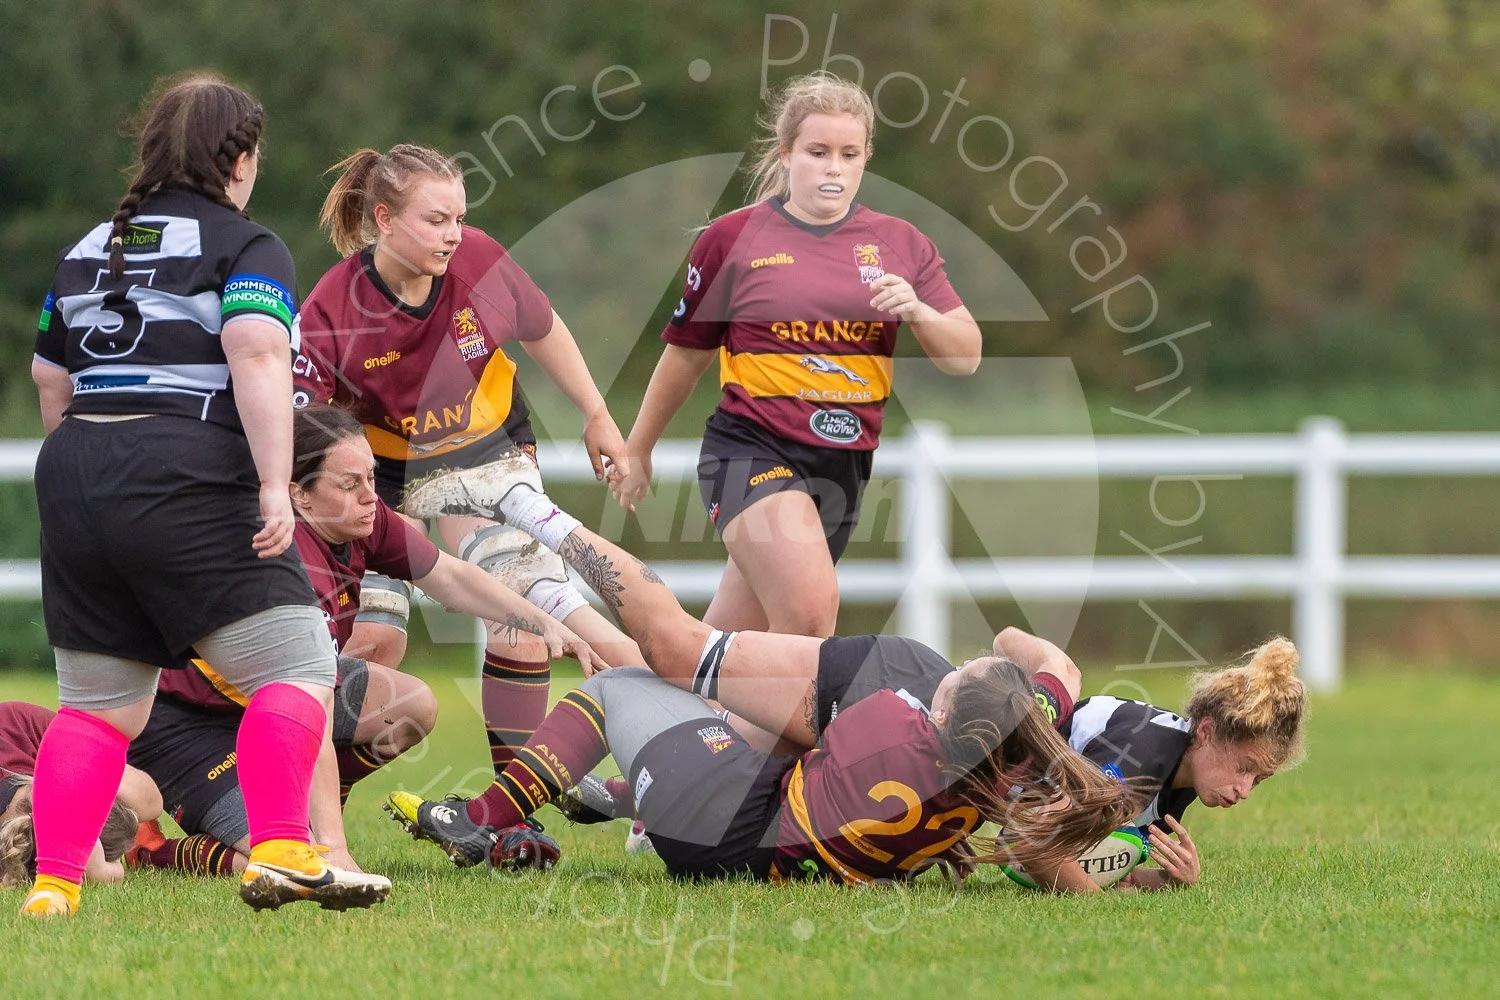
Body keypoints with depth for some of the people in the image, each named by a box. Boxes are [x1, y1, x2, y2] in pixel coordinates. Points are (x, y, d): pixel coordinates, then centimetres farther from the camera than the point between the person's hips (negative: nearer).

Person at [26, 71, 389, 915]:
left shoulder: (90, 250, 21)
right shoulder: (247, 247, 1)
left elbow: (52, 380, 24)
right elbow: (258, 355, -15)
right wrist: (276, 486, -21)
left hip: (72, 476, 7)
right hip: (187, 489, -7)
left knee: (98, 705, 13)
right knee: (297, 664, -1)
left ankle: (53, 885, 4)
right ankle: (280, 852, -16)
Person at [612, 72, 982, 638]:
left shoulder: (900, 246, 9)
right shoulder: (732, 239, 2)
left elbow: (965, 356, 7)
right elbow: (686, 353, 13)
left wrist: (917, 312, -14)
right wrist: (638, 450, 22)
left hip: (843, 463, 4)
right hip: (752, 449, -4)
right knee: (811, 608, -28)